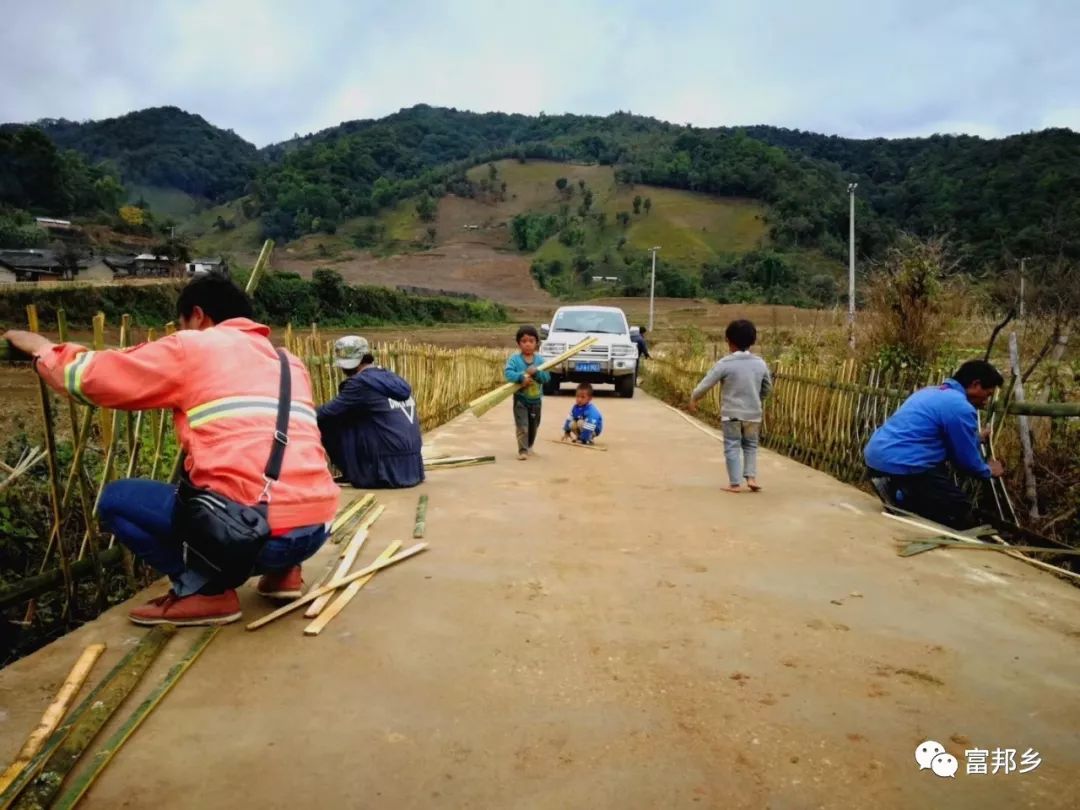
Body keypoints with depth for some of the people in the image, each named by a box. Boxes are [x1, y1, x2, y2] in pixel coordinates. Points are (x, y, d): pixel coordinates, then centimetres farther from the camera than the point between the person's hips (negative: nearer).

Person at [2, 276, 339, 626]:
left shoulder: (191, 347, 5)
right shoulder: (290, 362, 20)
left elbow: (84, 376, 13)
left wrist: (41, 348, 32)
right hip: (316, 529, 7)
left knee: (116, 499, 15)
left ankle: (204, 590, 5)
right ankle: (282, 571, 20)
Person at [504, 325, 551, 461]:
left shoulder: (540, 360, -3)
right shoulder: (514, 359, -10)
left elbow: (547, 377, -9)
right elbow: (507, 373, -22)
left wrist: (536, 372, -28)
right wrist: (521, 377, -35)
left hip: (536, 400, 4)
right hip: (520, 399, -4)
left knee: (534, 426, 18)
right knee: (522, 426, -10)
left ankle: (529, 446, 38)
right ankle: (523, 450, -4)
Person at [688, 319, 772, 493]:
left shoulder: (725, 363, -12)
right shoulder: (760, 363, 0)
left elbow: (706, 383, -8)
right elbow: (767, 387, 12)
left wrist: (693, 398, 7)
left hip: (731, 413, -3)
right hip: (753, 413, 3)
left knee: (732, 447, 7)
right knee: (750, 445, 20)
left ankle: (735, 483, 8)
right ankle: (751, 477, 10)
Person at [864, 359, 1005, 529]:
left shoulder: (931, 392, 20)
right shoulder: (961, 408, -9)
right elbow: (967, 460, 1)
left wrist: (974, 437, 44)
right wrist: (989, 471, 21)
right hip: (901, 464, -10)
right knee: (961, 514, 0)